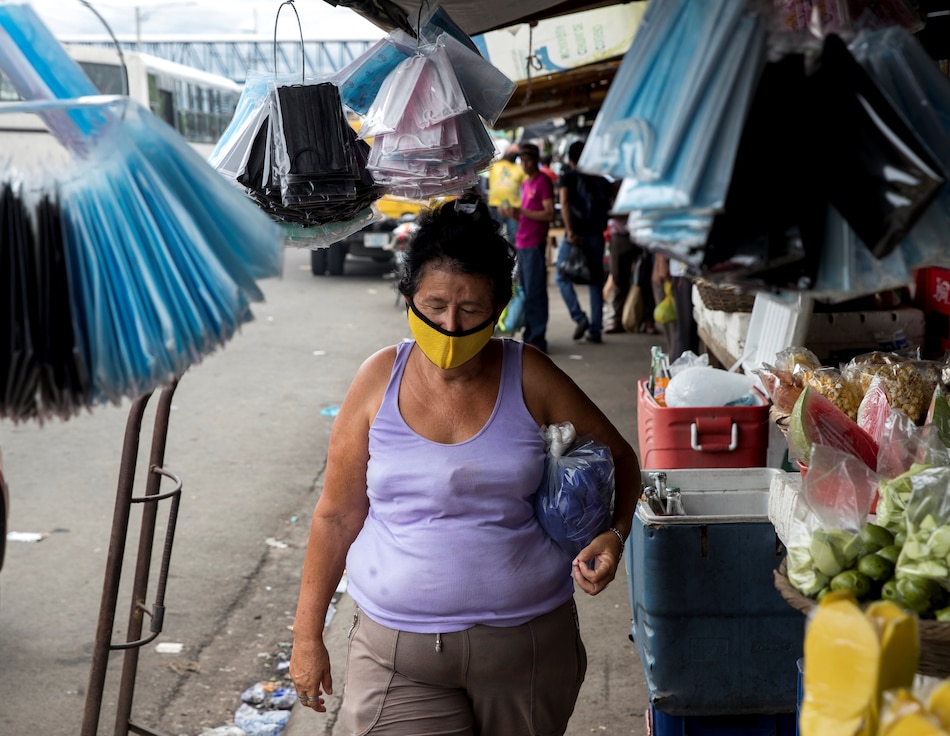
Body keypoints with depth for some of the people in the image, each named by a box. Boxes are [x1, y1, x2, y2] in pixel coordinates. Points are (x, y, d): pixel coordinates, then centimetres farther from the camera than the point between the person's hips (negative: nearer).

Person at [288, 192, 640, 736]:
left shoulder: (529, 378, -5)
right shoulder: (380, 380, -4)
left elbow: (619, 460, 7)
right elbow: (337, 515, 3)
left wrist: (613, 536, -13)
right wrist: (308, 635, 5)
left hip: (526, 644, 1)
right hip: (399, 654, -1)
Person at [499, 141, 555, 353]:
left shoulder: (543, 181, -6)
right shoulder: (525, 184, 20)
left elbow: (549, 214, -14)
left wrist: (521, 211, -17)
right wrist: (512, 213, 6)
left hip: (535, 244, -9)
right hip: (522, 243, 9)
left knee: (535, 293, -8)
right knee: (527, 292, 11)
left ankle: (537, 340, -6)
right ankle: (530, 336, 17)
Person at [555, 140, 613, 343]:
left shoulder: (568, 176, 0)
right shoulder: (600, 179, 11)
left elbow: (565, 202, -15)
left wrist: (570, 231, -21)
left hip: (576, 235, -4)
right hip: (596, 235, 4)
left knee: (562, 277, 9)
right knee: (596, 281, 10)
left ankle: (579, 318, -8)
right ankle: (595, 330, 8)